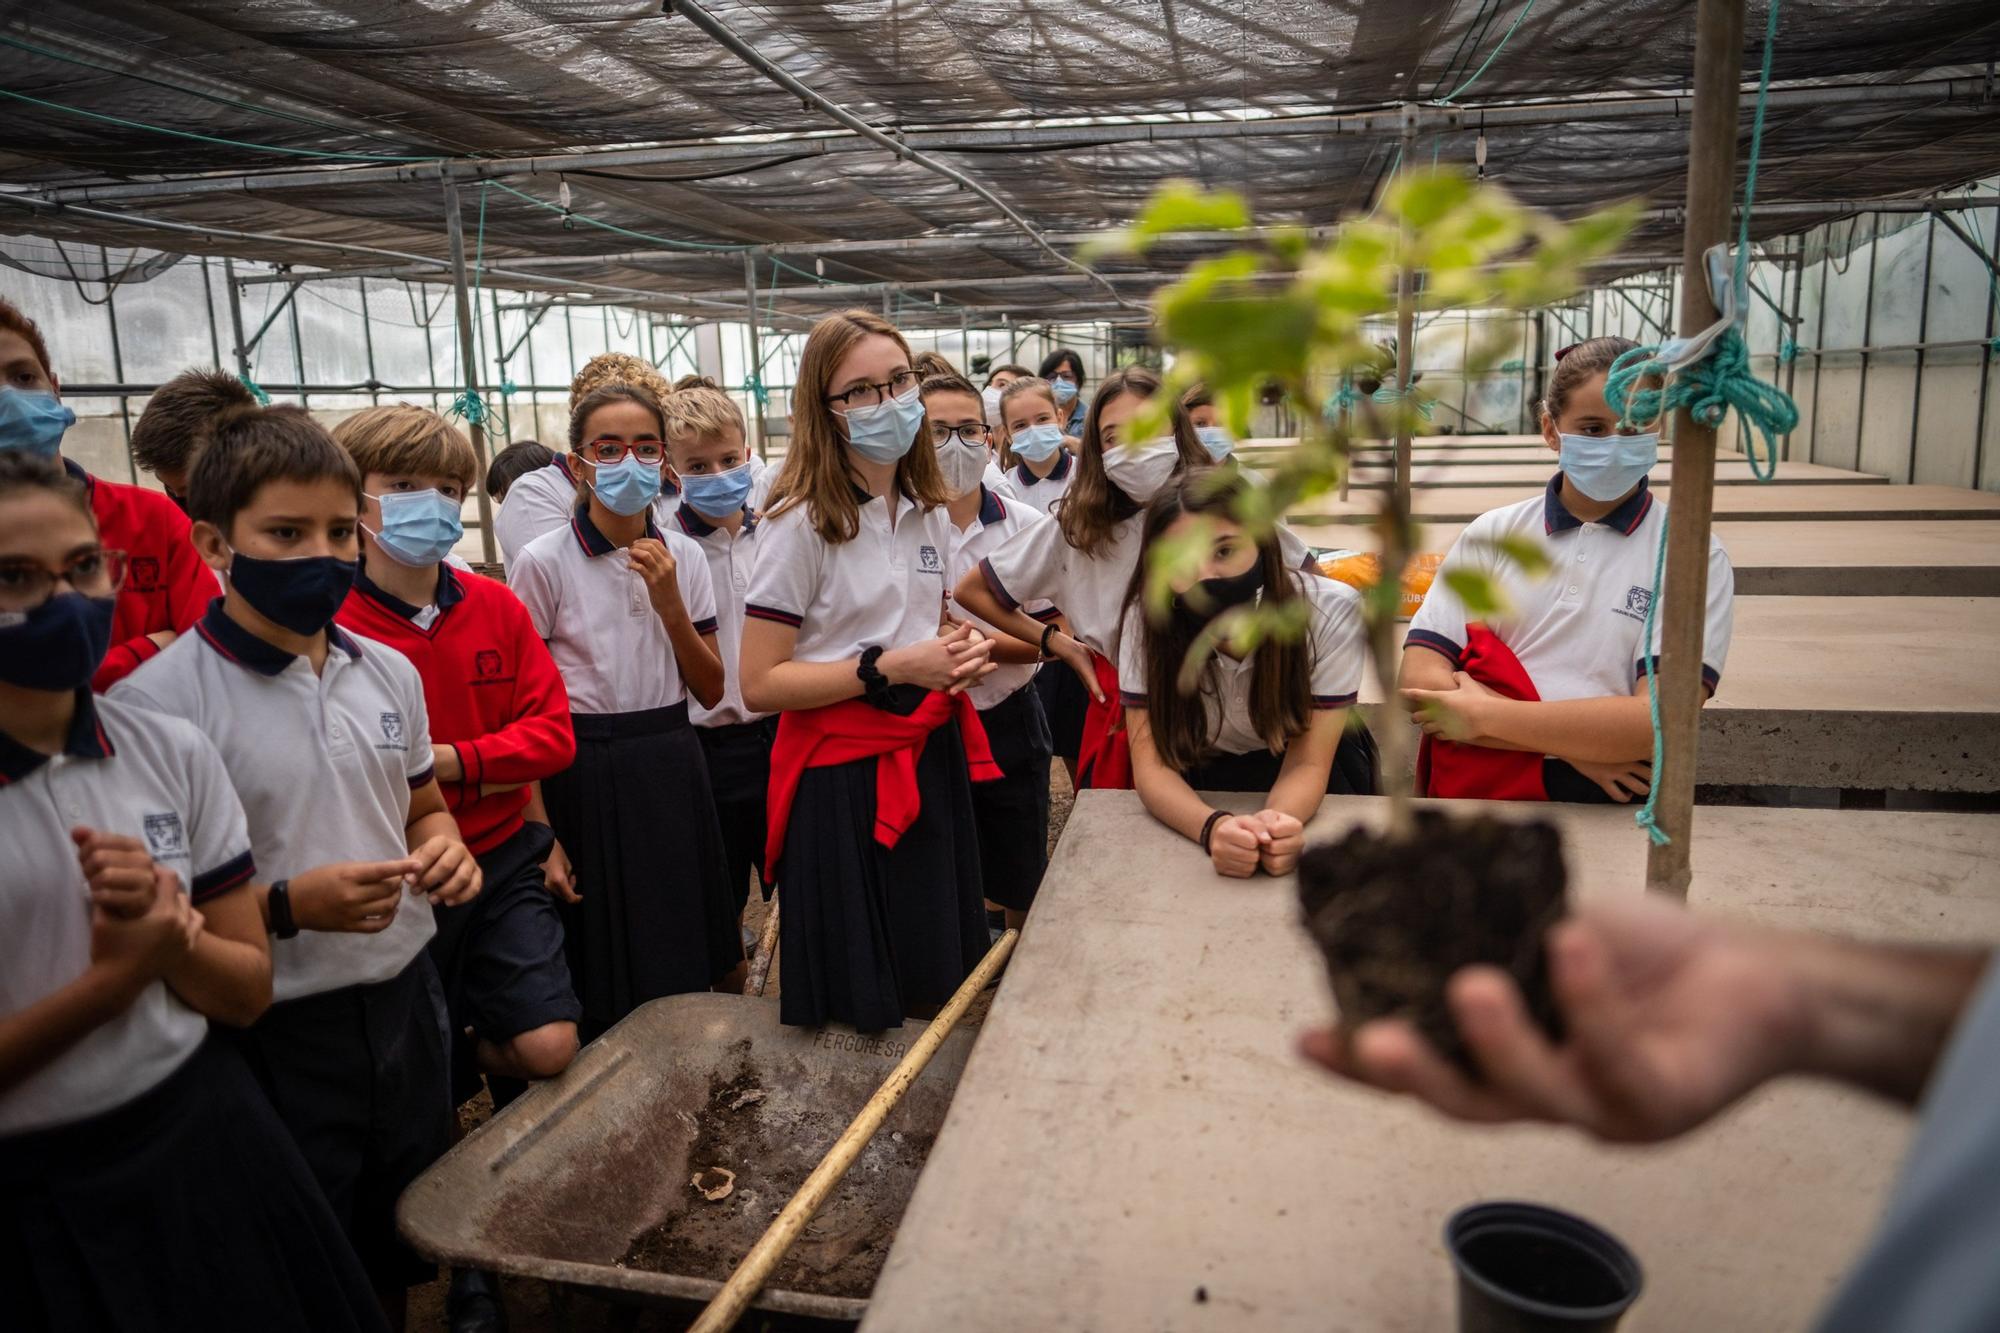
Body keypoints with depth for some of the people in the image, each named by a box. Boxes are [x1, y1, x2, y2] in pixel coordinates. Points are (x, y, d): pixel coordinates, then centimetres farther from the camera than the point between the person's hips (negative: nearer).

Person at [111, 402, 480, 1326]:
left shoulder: (389, 672, 2)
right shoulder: (160, 701, -16)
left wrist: (444, 849, -4)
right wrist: (290, 907, -25)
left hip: (402, 1005, 5)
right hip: (274, 1041, -5)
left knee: (404, 1251, 23)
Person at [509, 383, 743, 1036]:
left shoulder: (683, 556, 4)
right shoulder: (544, 561, -8)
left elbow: (710, 691, 3)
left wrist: (670, 605, -12)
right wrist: (542, 833, -8)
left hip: (673, 767, 4)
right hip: (586, 773, -4)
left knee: (691, 967, 14)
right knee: (610, 987, 7)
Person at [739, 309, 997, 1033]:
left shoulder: (928, 513, 7)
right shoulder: (802, 524, -13)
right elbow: (760, 684, -15)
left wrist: (963, 651, 0)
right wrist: (888, 669, -21)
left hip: (931, 761, 6)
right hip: (843, 778, -6)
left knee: (938, 996, 15)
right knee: (859, 1013, 7)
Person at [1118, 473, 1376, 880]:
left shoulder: (1331, 611, -24)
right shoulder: (1146, 619, -22)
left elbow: (1307, 762, -20)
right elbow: (1151, 763, -22)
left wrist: (1277, 821, -42)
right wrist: (1213, 826, -42)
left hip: (1311, 790, 0)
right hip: (1201, 786, 0)